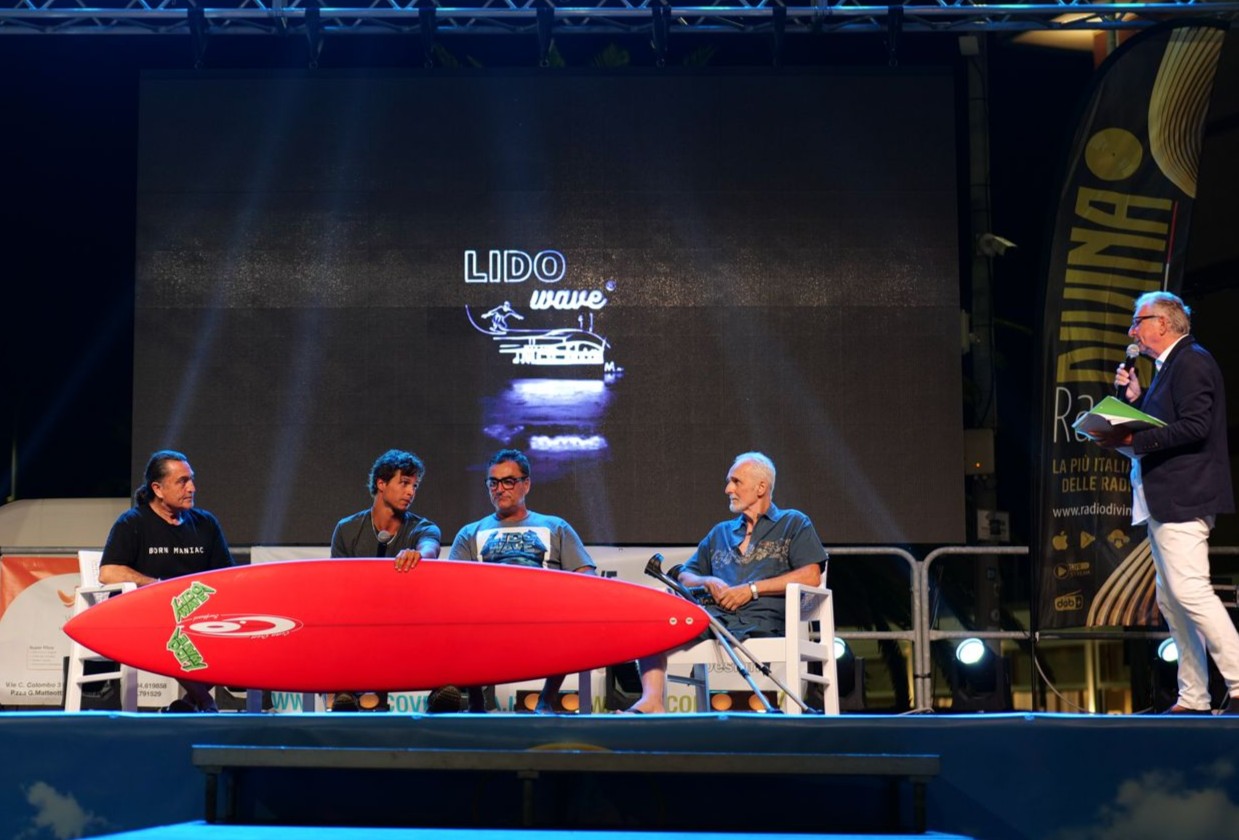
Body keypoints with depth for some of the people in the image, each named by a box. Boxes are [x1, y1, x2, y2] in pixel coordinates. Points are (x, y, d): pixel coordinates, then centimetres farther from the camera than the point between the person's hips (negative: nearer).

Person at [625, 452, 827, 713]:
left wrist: (752, 588, -5)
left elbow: (811, 577, 0)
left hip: (760, 620, -5)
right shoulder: (720, 532, 32)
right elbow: (685, 576, 29)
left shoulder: (793, 523, 16)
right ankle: (651, 701, -37)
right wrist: (708, 582, 5)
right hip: (714, 613, 5)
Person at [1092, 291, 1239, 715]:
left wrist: (1132, 439, -22)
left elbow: (1195, 426, -21)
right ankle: (1193, 698, 13)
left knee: (1190, 591, -17)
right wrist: (1136, 396, 8)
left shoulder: (1192, 361, -10)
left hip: (1183, 497, -11)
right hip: (1164, 501, 11)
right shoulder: (1168, 366, 21)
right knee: (1171, 601, 10)